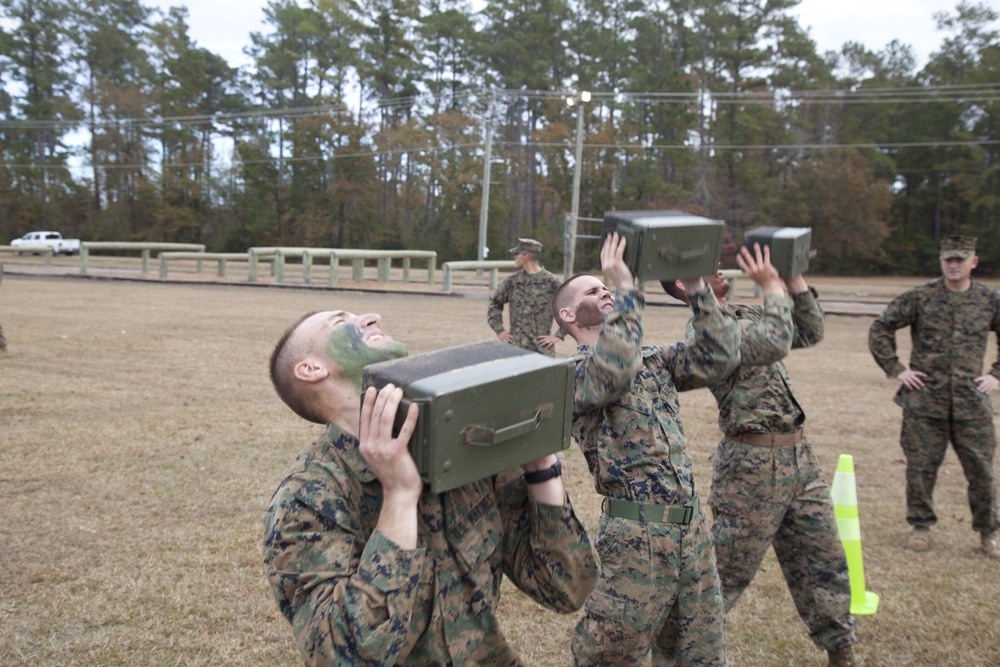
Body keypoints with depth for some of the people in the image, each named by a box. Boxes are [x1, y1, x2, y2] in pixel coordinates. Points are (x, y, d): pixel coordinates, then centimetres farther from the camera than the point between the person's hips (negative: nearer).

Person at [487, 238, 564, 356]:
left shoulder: (551, 283, -5)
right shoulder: (512, 281, 8)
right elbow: (494, 303, 19)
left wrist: (558, 335, -7)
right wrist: (499, 330, 9)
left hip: (542, 350, -3)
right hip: (514, 348, 3)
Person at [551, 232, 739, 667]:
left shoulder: (654, 359, 15)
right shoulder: (570, 373, -7)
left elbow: (719, 356, 5)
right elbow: (612, 374, -28)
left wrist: (695, 285, -1)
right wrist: (627, 286, -23)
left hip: (692, 525, 7)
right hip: (636, 533, -6)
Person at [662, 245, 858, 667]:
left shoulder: (742, 315, 13)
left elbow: (810, 333, 16)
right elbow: (775, 343, -27)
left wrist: (794, 278, 7)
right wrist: (771, 286, -15)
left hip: (798, 453, 8)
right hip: (754, 461, -8)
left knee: (824, 562, 17)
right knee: (724, 574, 3)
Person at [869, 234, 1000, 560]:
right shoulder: (919, 298, -2)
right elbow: (880, 329, 2)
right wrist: (896, 369, -3)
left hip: (971, 402, 1)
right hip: (924, 401, -1)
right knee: (921, 467, 5)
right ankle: (921, 527, 22)